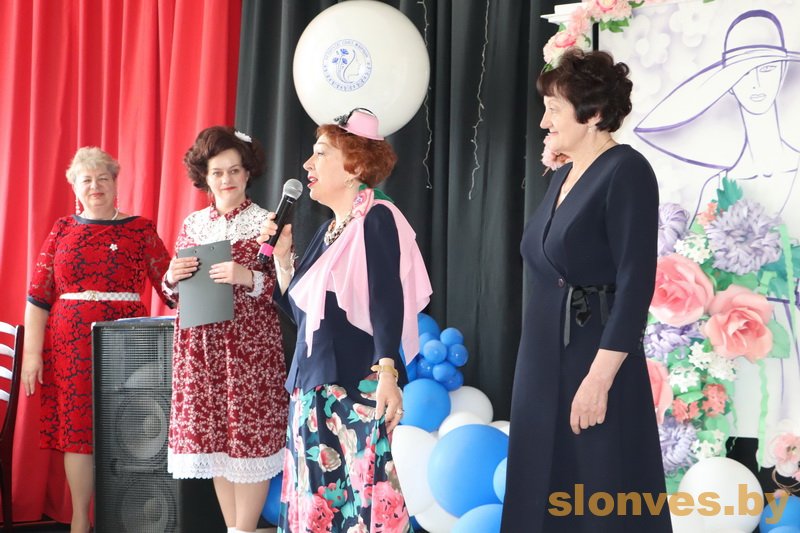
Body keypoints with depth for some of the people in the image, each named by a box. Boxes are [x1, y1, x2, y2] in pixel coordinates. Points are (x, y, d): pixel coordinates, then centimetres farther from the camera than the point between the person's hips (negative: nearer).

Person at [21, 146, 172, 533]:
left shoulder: (141, 230, 5)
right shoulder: (63, 230, 8)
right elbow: (38, 296, 5)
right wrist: (32, 353, -1)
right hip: (70, 345, 1)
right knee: (76, 428, 2)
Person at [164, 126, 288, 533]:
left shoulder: (265, 222, -2)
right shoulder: (192, 224, 12)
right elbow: (176, 293, 17)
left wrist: (248, 278, -22)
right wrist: (172, 278, -5)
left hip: (250, 343, -5)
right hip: (200, 344, 5)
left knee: (249, 435, -3)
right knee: (212, 435, 8)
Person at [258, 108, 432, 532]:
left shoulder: (376, 218, -6)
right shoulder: (327, 231, 17)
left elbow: (387, 301, -16)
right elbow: (301, 312, 20)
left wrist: (388, 373, -24)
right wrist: (281, 256, 11)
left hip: (357, 386, -8)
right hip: (312, 386, 8)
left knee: (358, 494, -11)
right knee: (314, 496, 8)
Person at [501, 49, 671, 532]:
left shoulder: (625, 172, -13)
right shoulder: (563, 177, 13)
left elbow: (636, 283, -19)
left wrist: (599, 378, -23)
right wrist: (538, 359, 16)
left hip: (594, 361, -8)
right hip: (544, 358, 8)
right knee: (544, 492, 12)